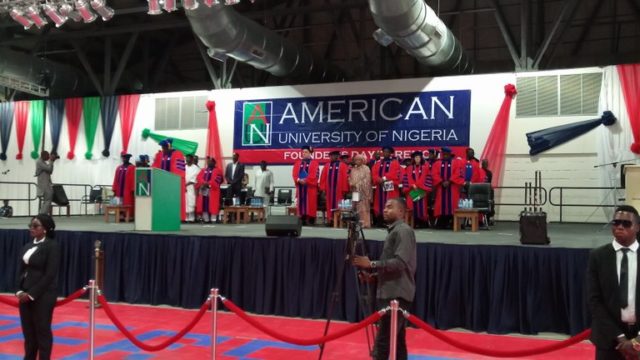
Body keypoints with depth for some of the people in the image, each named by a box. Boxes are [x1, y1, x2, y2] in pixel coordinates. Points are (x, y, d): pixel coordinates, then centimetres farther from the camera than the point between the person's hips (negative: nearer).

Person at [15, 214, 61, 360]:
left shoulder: (52, 246, -9)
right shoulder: (27, 246, 12)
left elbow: (50, 274, -14)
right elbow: (20, 270, 14)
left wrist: (32, 294, -15)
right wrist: (19, 291, -2)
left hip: (43, 295, -7)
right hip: (25, 295, 7)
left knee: (42, 330, 1)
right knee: (27, 330, 12)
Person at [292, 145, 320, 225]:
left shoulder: (314, 163, 3)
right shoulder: (298, 163, 16)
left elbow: (315, 174, -9)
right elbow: (294, 174, 6)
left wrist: (306, 180, -18)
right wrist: (299, 180, -13)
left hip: (310, 186, -4)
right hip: (300, 186, 4)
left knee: (310, 203, -5)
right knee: (301, 203, 3)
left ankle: (311, 220, -4)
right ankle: (302, 220, 5)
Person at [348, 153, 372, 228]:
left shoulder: (366, 169, -1)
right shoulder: (353, 169, 15)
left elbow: (367, 181, -5)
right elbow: (351, 179, 15)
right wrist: (351, 184, -5)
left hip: (363, 191, -5)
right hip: (355, 191, 5)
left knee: (364, 207, -5)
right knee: (356, 208, 2)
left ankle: (365, 223, -3)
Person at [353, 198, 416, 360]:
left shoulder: (403, 231, -10)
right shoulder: (394, 231, 19)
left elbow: (400, 262, -21)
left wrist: (372, 265, -19)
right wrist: (374, 275, 9)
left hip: (397, 294, -10)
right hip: (391, 293, 10)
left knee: (383, 342, -12)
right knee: (396, 341, 11)